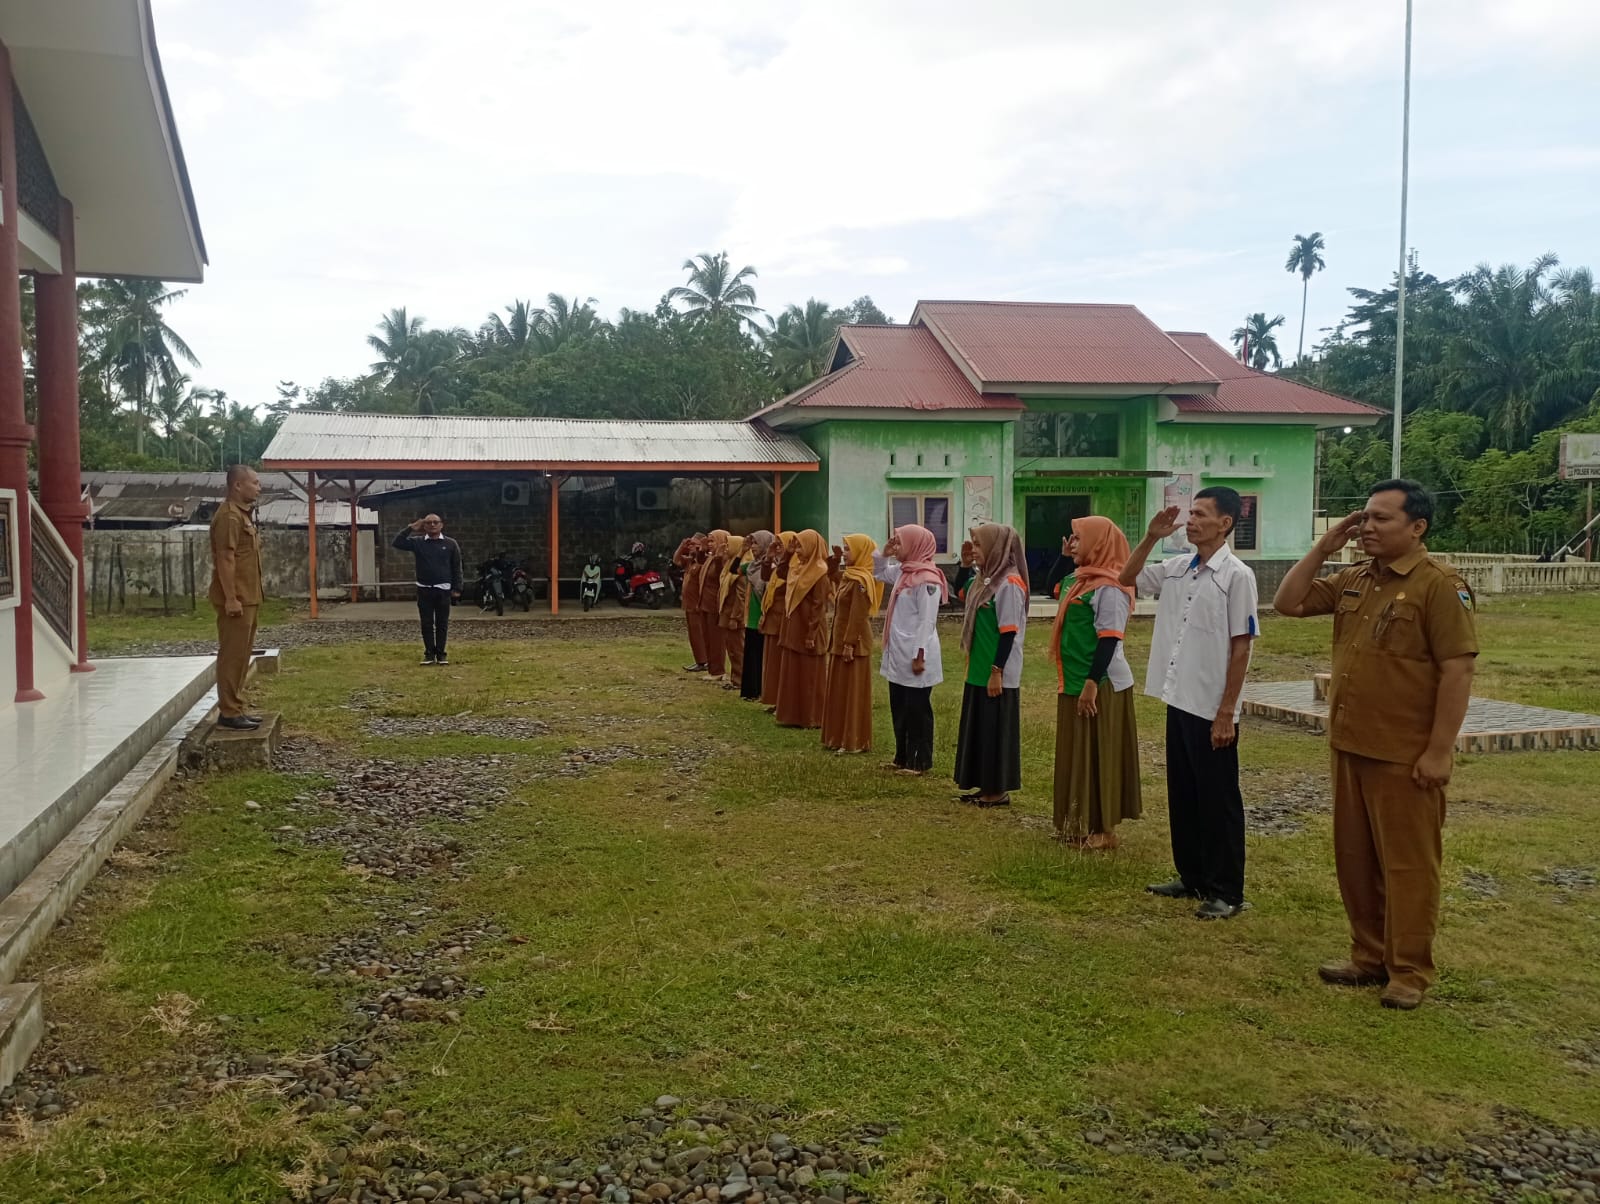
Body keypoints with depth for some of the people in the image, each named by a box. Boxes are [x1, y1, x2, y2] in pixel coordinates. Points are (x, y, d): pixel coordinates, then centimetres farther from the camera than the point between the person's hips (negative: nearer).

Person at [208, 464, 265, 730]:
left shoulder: (243, 514, 17)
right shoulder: (229, 516, -15)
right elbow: (225, 559, -20)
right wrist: (231, 599, -24)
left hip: (247, 598, 10)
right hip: (236, 599, -10)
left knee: (241, 654, 13)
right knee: (232, 654, -6)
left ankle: (235, 708, 19)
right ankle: (228, 712, -3)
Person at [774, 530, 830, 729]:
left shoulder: (819, 572, -14)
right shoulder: (797, 567, 11)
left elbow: (819, 606, -17)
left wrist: (811, 635, -19)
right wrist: (788, 626, 11)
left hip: (808, 631, -9)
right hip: (794, 628, 9)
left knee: (810, 675, 0)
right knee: (793, 673, 12)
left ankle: (811, 717, 7)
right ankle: (794, 715, 19)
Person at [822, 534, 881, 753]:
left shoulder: (861, 580, -17)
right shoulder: (849, 576, 11)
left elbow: (858, 615, -21)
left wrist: (850, 643, -23)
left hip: (854, 642, -10)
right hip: (842, 639, 10)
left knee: (853, 691, -3)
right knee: (840, 690, 14)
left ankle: (855, 741, 3)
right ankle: (840, 736, 22)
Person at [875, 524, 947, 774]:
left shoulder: (927, 579, -18)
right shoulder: (902, 572, 9)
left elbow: (927, 622, -20)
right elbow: (879, 573, 29)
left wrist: (920, 656, -22)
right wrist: (883, 554, 10)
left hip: (915, 657, -9)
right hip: (899, 655, 9)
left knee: (917, 710, 1)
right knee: (899, 709, 16)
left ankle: (920, 761, 10)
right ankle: (903, 757, 26)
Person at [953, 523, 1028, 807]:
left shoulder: (1009, 584, -17)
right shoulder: (987, 579, 9)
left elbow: (1008, 633, -20)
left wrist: (997, 672, -20)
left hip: (997, 674, -9)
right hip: (980, 671, 10)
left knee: (996, 730, -1)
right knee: (980, 728, 14)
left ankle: (999, 791, 9)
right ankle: (986, 787, 24)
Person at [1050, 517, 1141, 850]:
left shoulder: (1109, 587, -17)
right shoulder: (1081, 579, 10)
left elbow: (1109, 638, -22)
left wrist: (1092, 683, -25)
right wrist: (1065, 558, 15)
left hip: (1101, 684, -10)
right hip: (1075, 681, 10)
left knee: (1097, 757, -2)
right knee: (1077, 755, 15)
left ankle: (1100, 829, 7)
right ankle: (1080, 823, 25)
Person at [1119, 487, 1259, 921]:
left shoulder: (1236, 575, -13)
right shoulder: (1176, 568, 6)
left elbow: (1241, 647, -13)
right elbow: (1126, 578, 18)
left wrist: (1226, 712, -15)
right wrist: (1151, 537, 3)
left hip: (1211, 709, -7)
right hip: (1179, 702, 7)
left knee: (1218, 801, 3)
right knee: (1182, 795, 16)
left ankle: (1226, 891, 14)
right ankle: (1192, 877, 29)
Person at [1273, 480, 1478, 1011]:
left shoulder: (1440, 586, -13)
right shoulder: (1352, 580, 10)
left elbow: (1458, 671, -17)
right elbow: (1288, 604, 12)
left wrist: (1439, 751, -19)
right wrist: (1324, 547, 3)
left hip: (1405, 756, -8)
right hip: (1349, 746, 8)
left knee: (1407, 863, 3)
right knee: (1355, 858, 14)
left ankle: (1410, 972, 15)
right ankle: (1370, 957, 27)